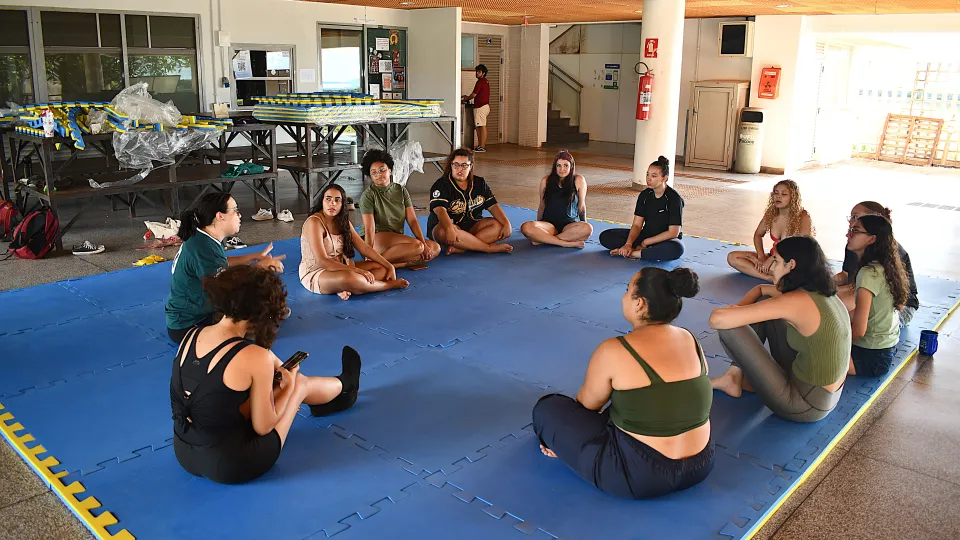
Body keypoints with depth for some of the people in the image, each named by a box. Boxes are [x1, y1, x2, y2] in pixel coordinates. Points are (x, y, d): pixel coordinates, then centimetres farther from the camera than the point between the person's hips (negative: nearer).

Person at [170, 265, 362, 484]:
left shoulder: (191, 335, -5)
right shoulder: (254, 358, -24)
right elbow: (263, 427, -14)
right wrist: (289, 387, 2)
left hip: (184, 454, 6)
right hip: (230, 465, -6)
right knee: (300, 383, 14)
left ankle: (328, 398, 48)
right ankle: (345, 387, 47)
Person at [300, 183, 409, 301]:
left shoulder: (343, 221, 7)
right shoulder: (314, 222, -17)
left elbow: (364, 248, 5)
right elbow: (322, 261, -25)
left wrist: (389, 266, -5)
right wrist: (357, 271, -30)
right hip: (315, 273, -8)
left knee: (382, 268, -4)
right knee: (350, 278, -38)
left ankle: (346, 290, -28)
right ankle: (390, 285, -11)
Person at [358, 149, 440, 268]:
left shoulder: (401, 191, 8)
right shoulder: (368, 195, -8)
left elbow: (412, 220, 2)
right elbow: (369, 229, -16)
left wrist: (424, 244, -9)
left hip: (398, 240, 7)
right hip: (377, 239, -7)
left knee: (435, 247, -11)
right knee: (416, 245, -29)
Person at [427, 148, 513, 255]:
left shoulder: (480, 183, 9)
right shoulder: (442, 185, -9)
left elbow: (493, 206, 4)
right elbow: (440, 210, -26)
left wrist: (507, 223, -13)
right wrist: (449, 228, -45)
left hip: (472, 226, 5)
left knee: (500, 226, -17)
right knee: (443, 233, -40)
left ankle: (459, 248, -32)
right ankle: (490, 248, -34)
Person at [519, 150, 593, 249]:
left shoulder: (578, 180, 2)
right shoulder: (546, 181, 6)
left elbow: (581, 207, 11)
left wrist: (583, 224, 13)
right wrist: (539, 225, 20)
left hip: (570, 224, -1)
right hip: (549, 224, 1)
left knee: (587, 228, -36)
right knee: (526, 228, -32)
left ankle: (543, 239, -27)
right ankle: (568, 243, -30)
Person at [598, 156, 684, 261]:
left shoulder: (674, 198, -14)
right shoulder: (645, 195, 1)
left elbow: (673, 232, -18)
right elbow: (637, 224, -3)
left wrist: (645, 242, -17)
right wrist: (628, 244, -22)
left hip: (665, 240, -5)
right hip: (645, 234, 5)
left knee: (677, 249, -43)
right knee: (605, 236, -10)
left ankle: (634, 253, -32)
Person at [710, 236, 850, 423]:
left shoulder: (797, 301, -24)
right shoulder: (822, 292, 2)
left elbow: (718, 319, -27)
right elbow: (760, 289, 19)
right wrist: (737, 310, 2)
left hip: (806, 403, -8)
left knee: (730, 327, -12)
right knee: (765, 309, 13)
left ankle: (739, 379, 18)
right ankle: (736, 376, 17)